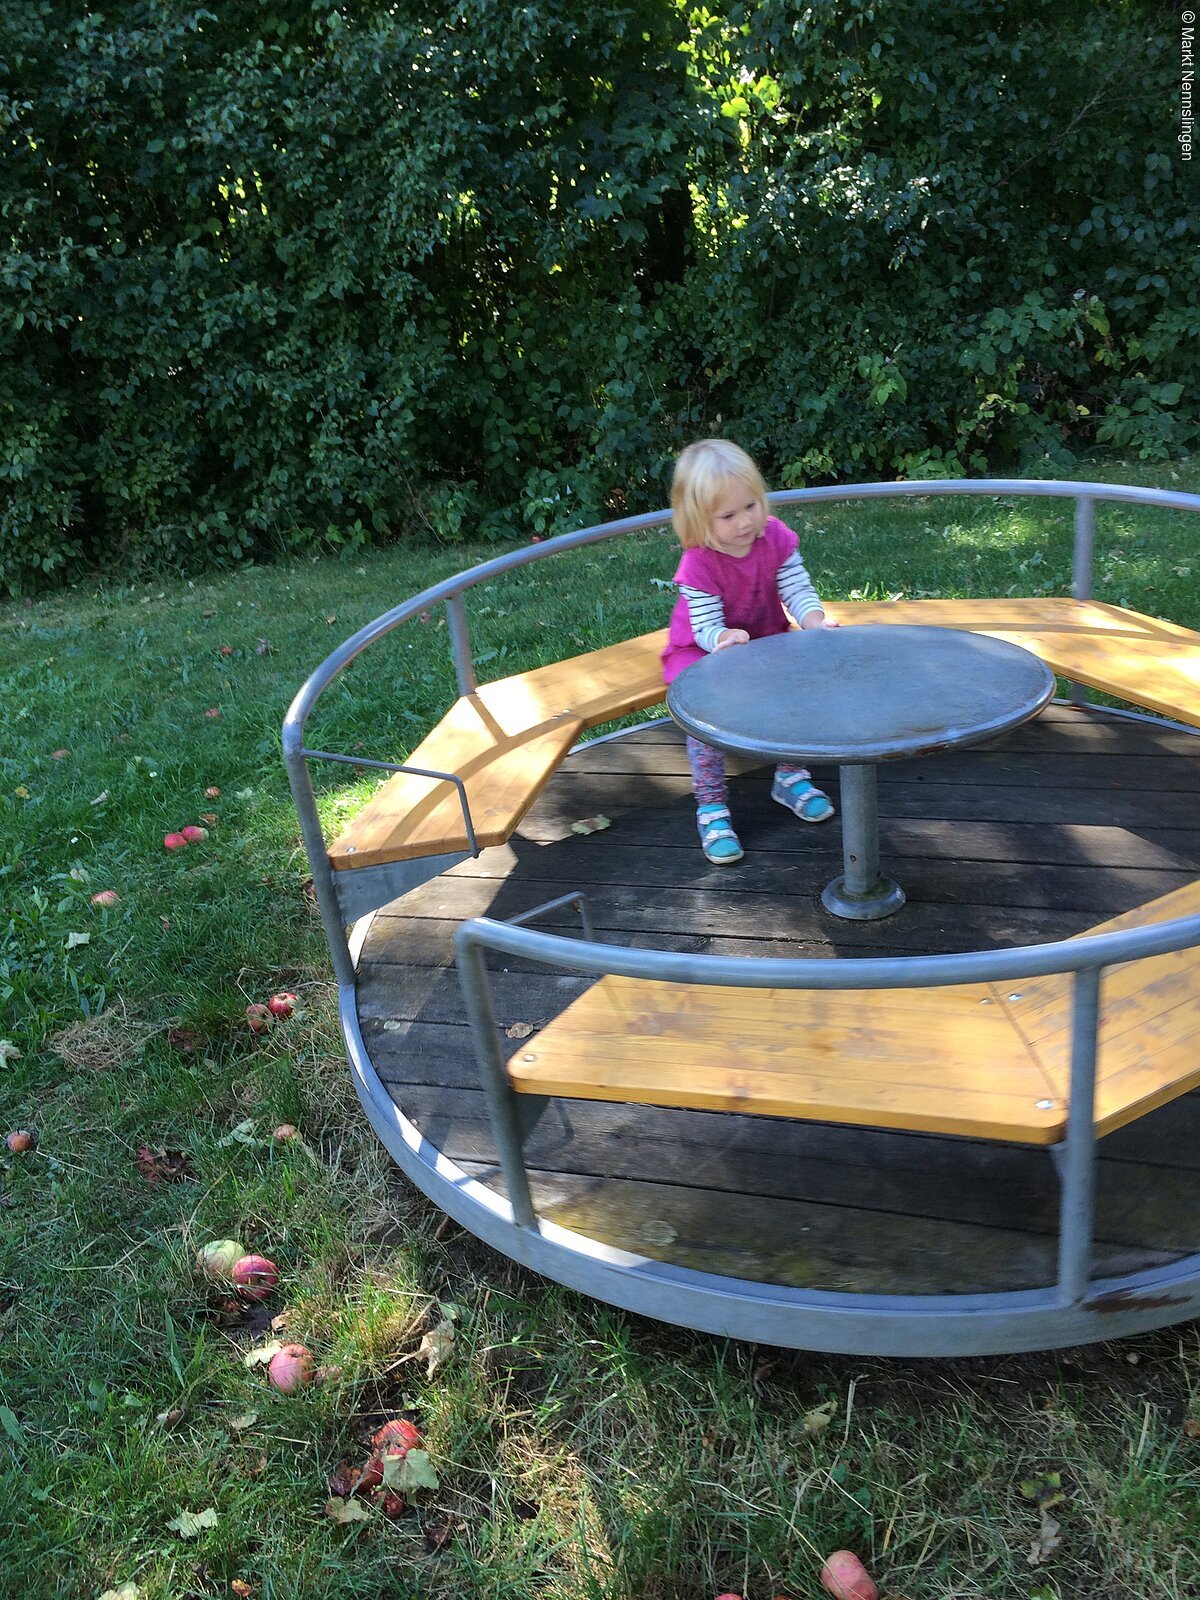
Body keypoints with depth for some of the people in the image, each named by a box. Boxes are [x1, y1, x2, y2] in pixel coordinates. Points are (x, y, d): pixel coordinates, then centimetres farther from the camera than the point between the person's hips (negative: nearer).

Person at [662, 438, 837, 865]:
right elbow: (706, 627, -26)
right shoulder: (698, 564, -26)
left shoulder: (776, 538, -14)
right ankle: (711, 804, -16)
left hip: (766, 639, 4)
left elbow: (798, 590, -16)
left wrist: (814, 621, -38)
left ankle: (790, 776, 3)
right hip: (702, 650, -4)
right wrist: (726, 639, -50)